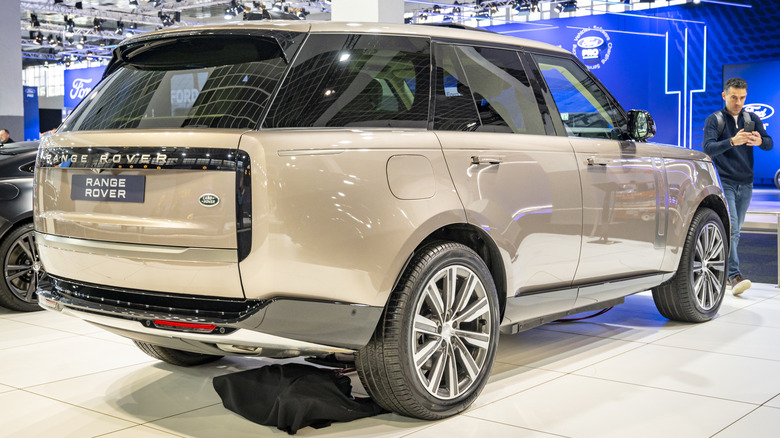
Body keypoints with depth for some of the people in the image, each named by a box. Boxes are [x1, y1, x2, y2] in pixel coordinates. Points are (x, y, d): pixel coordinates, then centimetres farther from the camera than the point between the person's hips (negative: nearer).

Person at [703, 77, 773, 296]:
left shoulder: (751, 119, 9)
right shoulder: (714, 120, -3)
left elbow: (769, 144, 0)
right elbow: (708, 148, -17)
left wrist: (760, 141, -24)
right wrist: (732, 141, -35)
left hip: (745, 184, 4)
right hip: (724, 182, -4)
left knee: (734, 231, 9)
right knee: (730, 228, -16)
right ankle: (734, 276, -19)